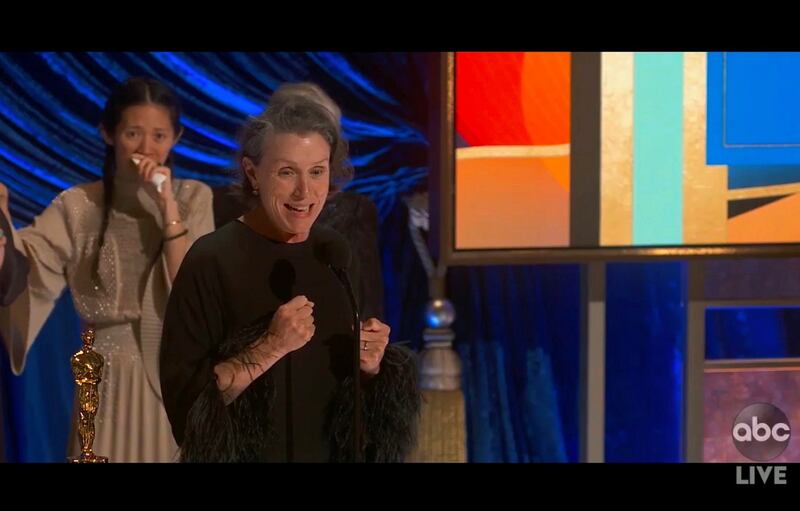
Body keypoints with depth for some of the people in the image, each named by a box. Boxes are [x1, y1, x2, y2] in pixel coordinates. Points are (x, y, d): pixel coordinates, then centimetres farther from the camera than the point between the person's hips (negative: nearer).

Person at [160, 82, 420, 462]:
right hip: (243, 453, -5)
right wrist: (270, 348, -26)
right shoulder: (212, 261, -15)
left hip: (336, 451, 5)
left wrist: (370, 364, -9)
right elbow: (182, 395, -19)